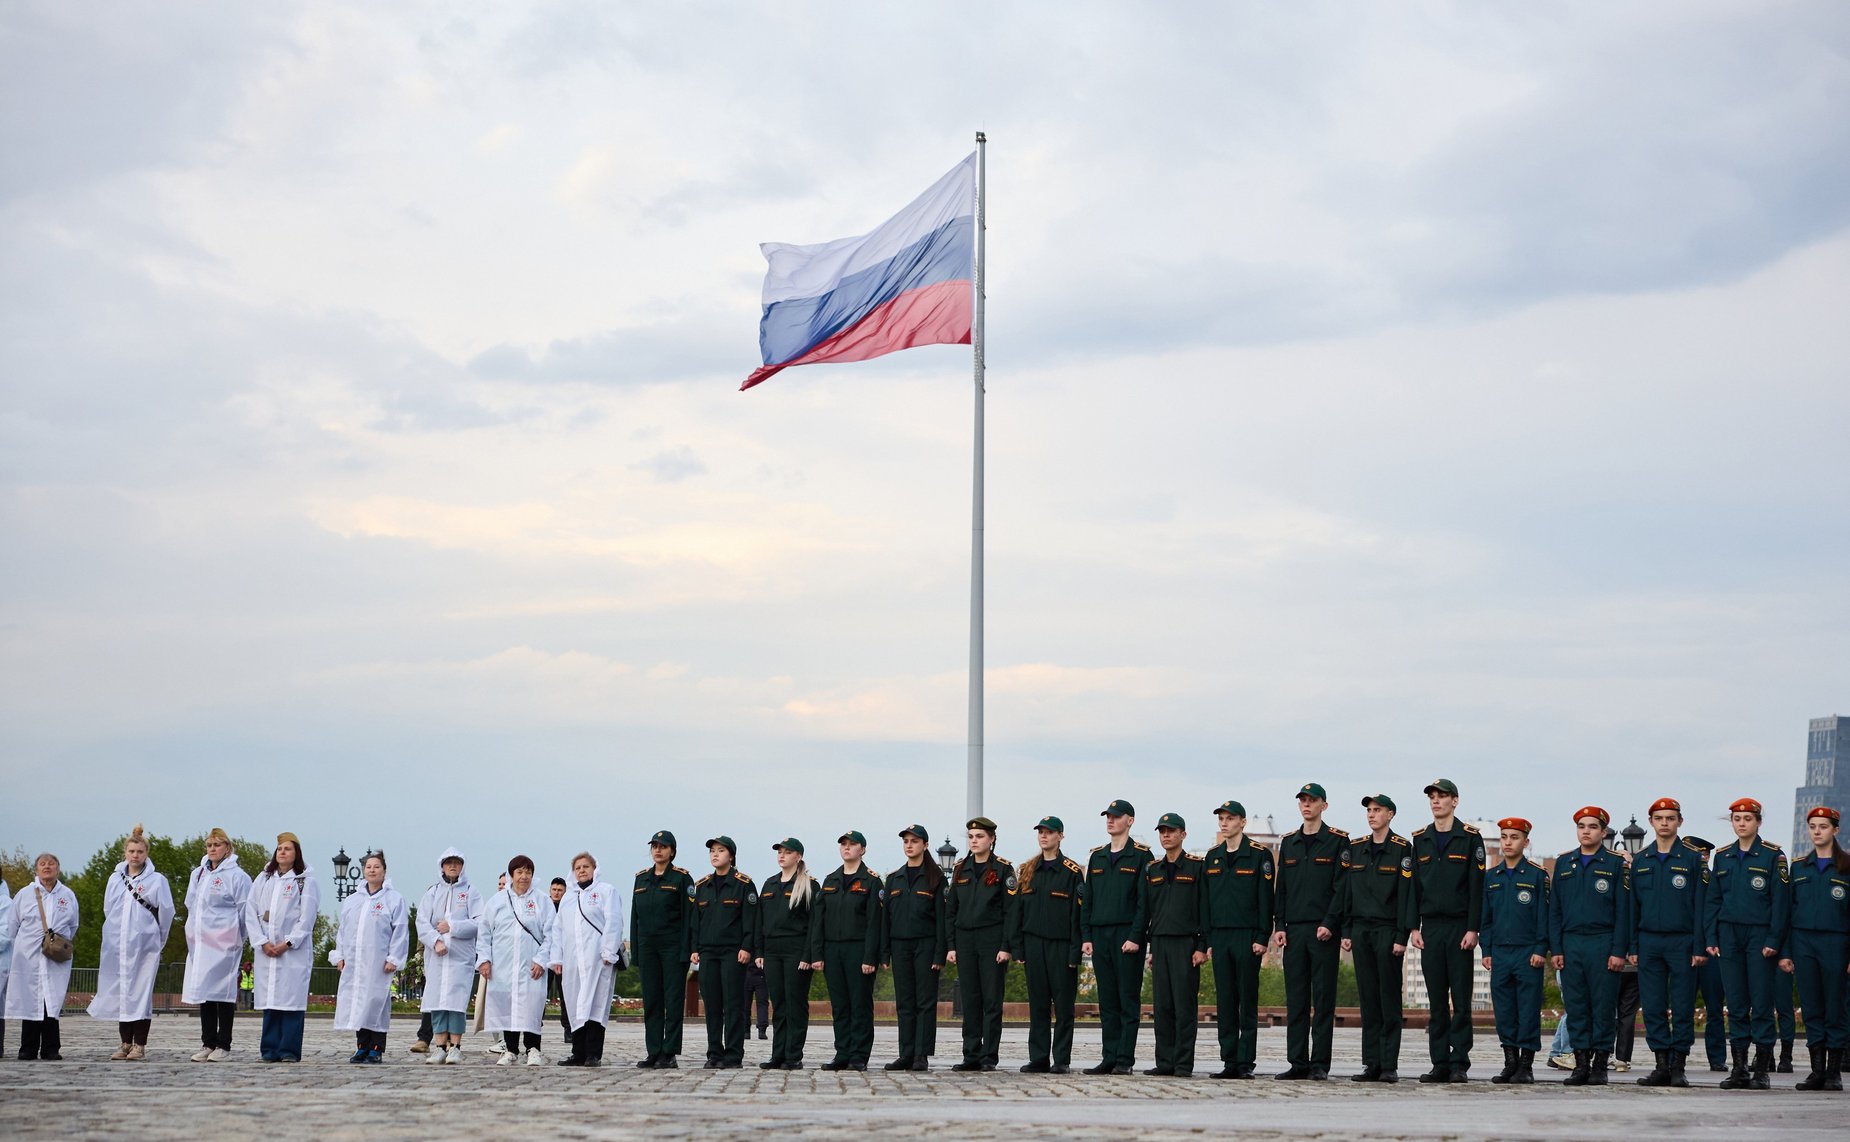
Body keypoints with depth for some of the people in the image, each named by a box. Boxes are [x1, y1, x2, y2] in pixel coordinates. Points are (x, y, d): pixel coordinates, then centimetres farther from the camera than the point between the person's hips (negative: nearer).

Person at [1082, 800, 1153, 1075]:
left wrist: (1136, 936, -15)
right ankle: (1109, 1058, 8)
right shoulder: (1097, 857, 16)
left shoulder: (1141, 856, -1)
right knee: (1107, 1001, 6)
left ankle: (1125, 1060, -3)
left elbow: (1144, 900, -7)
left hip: (1128, 936, -6)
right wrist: (1087, 936, 7)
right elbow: (1088, 899, 16)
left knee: (1128, 1000, -4)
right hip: (1100, 936, 6)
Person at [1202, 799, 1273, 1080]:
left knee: (1247, 1002, -2)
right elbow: (1207, 900, 15)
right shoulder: (1213, 857, 14)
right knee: (1224, 1002, 4)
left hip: (1247, 936, -5)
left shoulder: (1259, 855, -2)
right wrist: (1208, 940, 9)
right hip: (1220, 937, 5)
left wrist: (1262, 937, -11)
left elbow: (1265, 898, -5)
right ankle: (1229, 1062, 7)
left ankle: (1246, 1063, 0)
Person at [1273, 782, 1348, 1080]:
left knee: (1323, 998, -3)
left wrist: (1329, 923, -14)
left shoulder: (1338, 841, 0)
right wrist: (1280, 926, 6)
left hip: (1324, 930, -5)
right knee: (1295, 999, 4)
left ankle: (1320, 1064, -2)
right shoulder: (1288, 843, 15)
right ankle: (1298, 1062, 7)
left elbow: (1342, 886, -5)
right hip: (1294, 930, 5)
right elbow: (1281, 887, 15)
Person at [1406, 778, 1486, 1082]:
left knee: (1460, 1000, -2)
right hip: (1430, 928, 4)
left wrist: (1473, 929, -11)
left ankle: (1459, 1064, 1)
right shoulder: (1420, 839, 11)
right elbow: (1414, 885, 11)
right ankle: (1440, 1064, 7)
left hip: (1459, 926, -4)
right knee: (1437, 1001, 4)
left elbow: (1476, 885, -4)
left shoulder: (1470, 837, 0)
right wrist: (1414, 927, 3)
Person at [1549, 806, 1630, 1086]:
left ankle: (1600, 1065, 4)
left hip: (1603, 944, -3)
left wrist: (1618, 951, -9)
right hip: (1570, 944, 3)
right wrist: (1555, 949, 4)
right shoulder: (1563, 863, 12)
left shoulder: (1616, 864, 1)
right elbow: (1554, 909, 12)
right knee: (1575, 1007, 3)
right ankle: (1581, 1064, 8)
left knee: (1603, 1007, -1)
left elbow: (1623, 911, -2)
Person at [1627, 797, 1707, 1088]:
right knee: (1653, 1008, 2)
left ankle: (1679, 1067, 5)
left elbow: (1701, 905, -3)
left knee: (1682, 1008, -1)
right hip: (1649, 943, 3)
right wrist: (1632, 947, 6)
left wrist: (1699, 947, -9)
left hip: (1682, 943, -3)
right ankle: (1662, 1066, 8)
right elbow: (1632, 907, 13)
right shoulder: (1640, 861, 11)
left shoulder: (1694, 858, 0)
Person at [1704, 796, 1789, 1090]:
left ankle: (1761, 1070, 1)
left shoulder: (1773, 855, -1)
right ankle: (1738, 1068, 8)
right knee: (1735, 1005, 4)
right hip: (1729, 936, 4)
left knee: (1762, 1004, -3)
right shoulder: (1722, 856, 12)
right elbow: (1713, 900, 13)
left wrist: (1773, 940, -11)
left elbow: (1780, 900, -4)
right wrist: (1711, 938, 5)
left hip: (1760, 934, -4)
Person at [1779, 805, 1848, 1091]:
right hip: (1802, 942, 3)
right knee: (1811, 1008, 4)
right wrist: (1784, 952, 5)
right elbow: (1788, 910, 11)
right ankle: (1817, 1070, 8)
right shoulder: (1799, 867, 11)